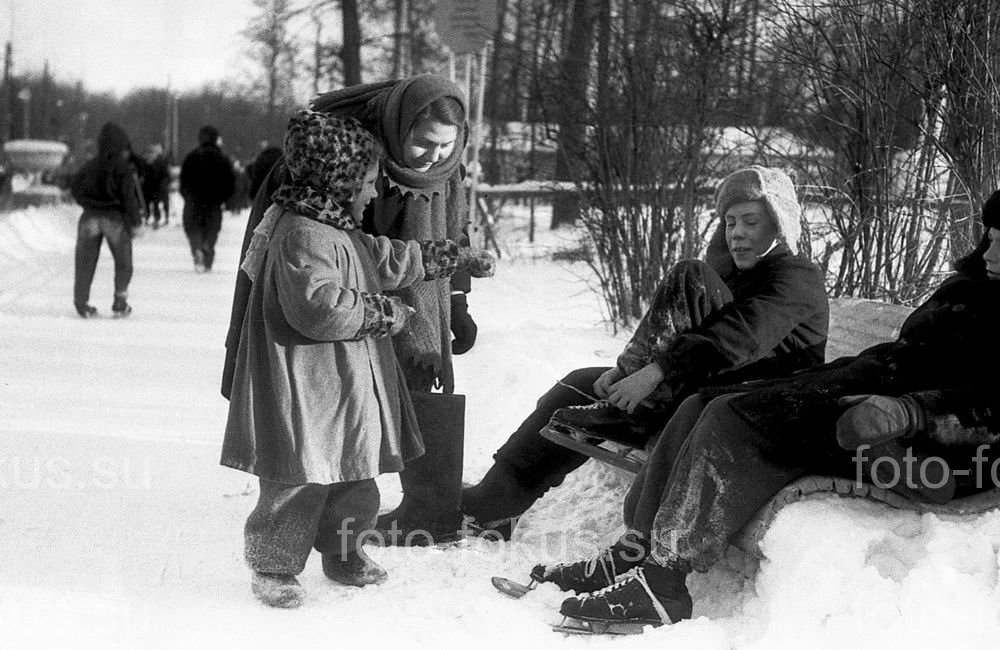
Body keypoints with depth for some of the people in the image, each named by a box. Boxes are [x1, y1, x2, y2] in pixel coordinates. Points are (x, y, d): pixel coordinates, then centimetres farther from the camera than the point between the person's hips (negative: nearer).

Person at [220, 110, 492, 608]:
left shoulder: (340, 230, 13)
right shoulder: (303, 235, -21)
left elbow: (386, 260, 28)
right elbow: (317, 306, -30)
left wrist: (446, 257, 31)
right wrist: (382, 311, -20)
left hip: (348, 389, 11)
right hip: (305, 390, -11)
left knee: (356, 478, 19)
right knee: (299, 482, -2)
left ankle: (344, 554, 35)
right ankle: (273, 568, 12)